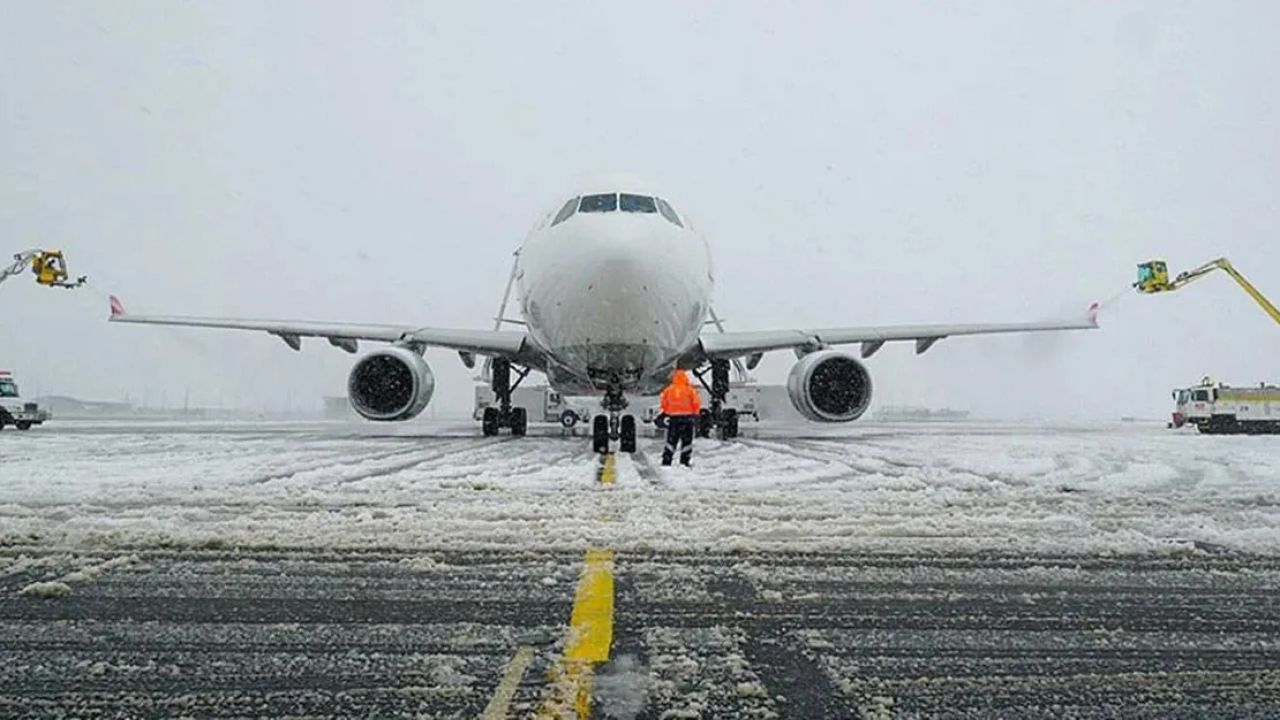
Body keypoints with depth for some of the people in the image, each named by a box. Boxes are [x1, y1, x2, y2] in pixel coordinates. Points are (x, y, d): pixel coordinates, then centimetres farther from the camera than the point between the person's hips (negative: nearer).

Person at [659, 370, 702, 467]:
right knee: (686, 441, 6)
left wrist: (666, 413, 19)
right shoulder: (690, 390, -4)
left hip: (673, 418, 2)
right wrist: (695, 415, 9)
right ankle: (684, 462, 2)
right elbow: (696, 405, -3)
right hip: (687, 417, -2)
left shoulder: (668, 390, 3)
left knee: (671, 441, 10)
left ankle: (666, 462, 6)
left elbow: (664, 405, 6)